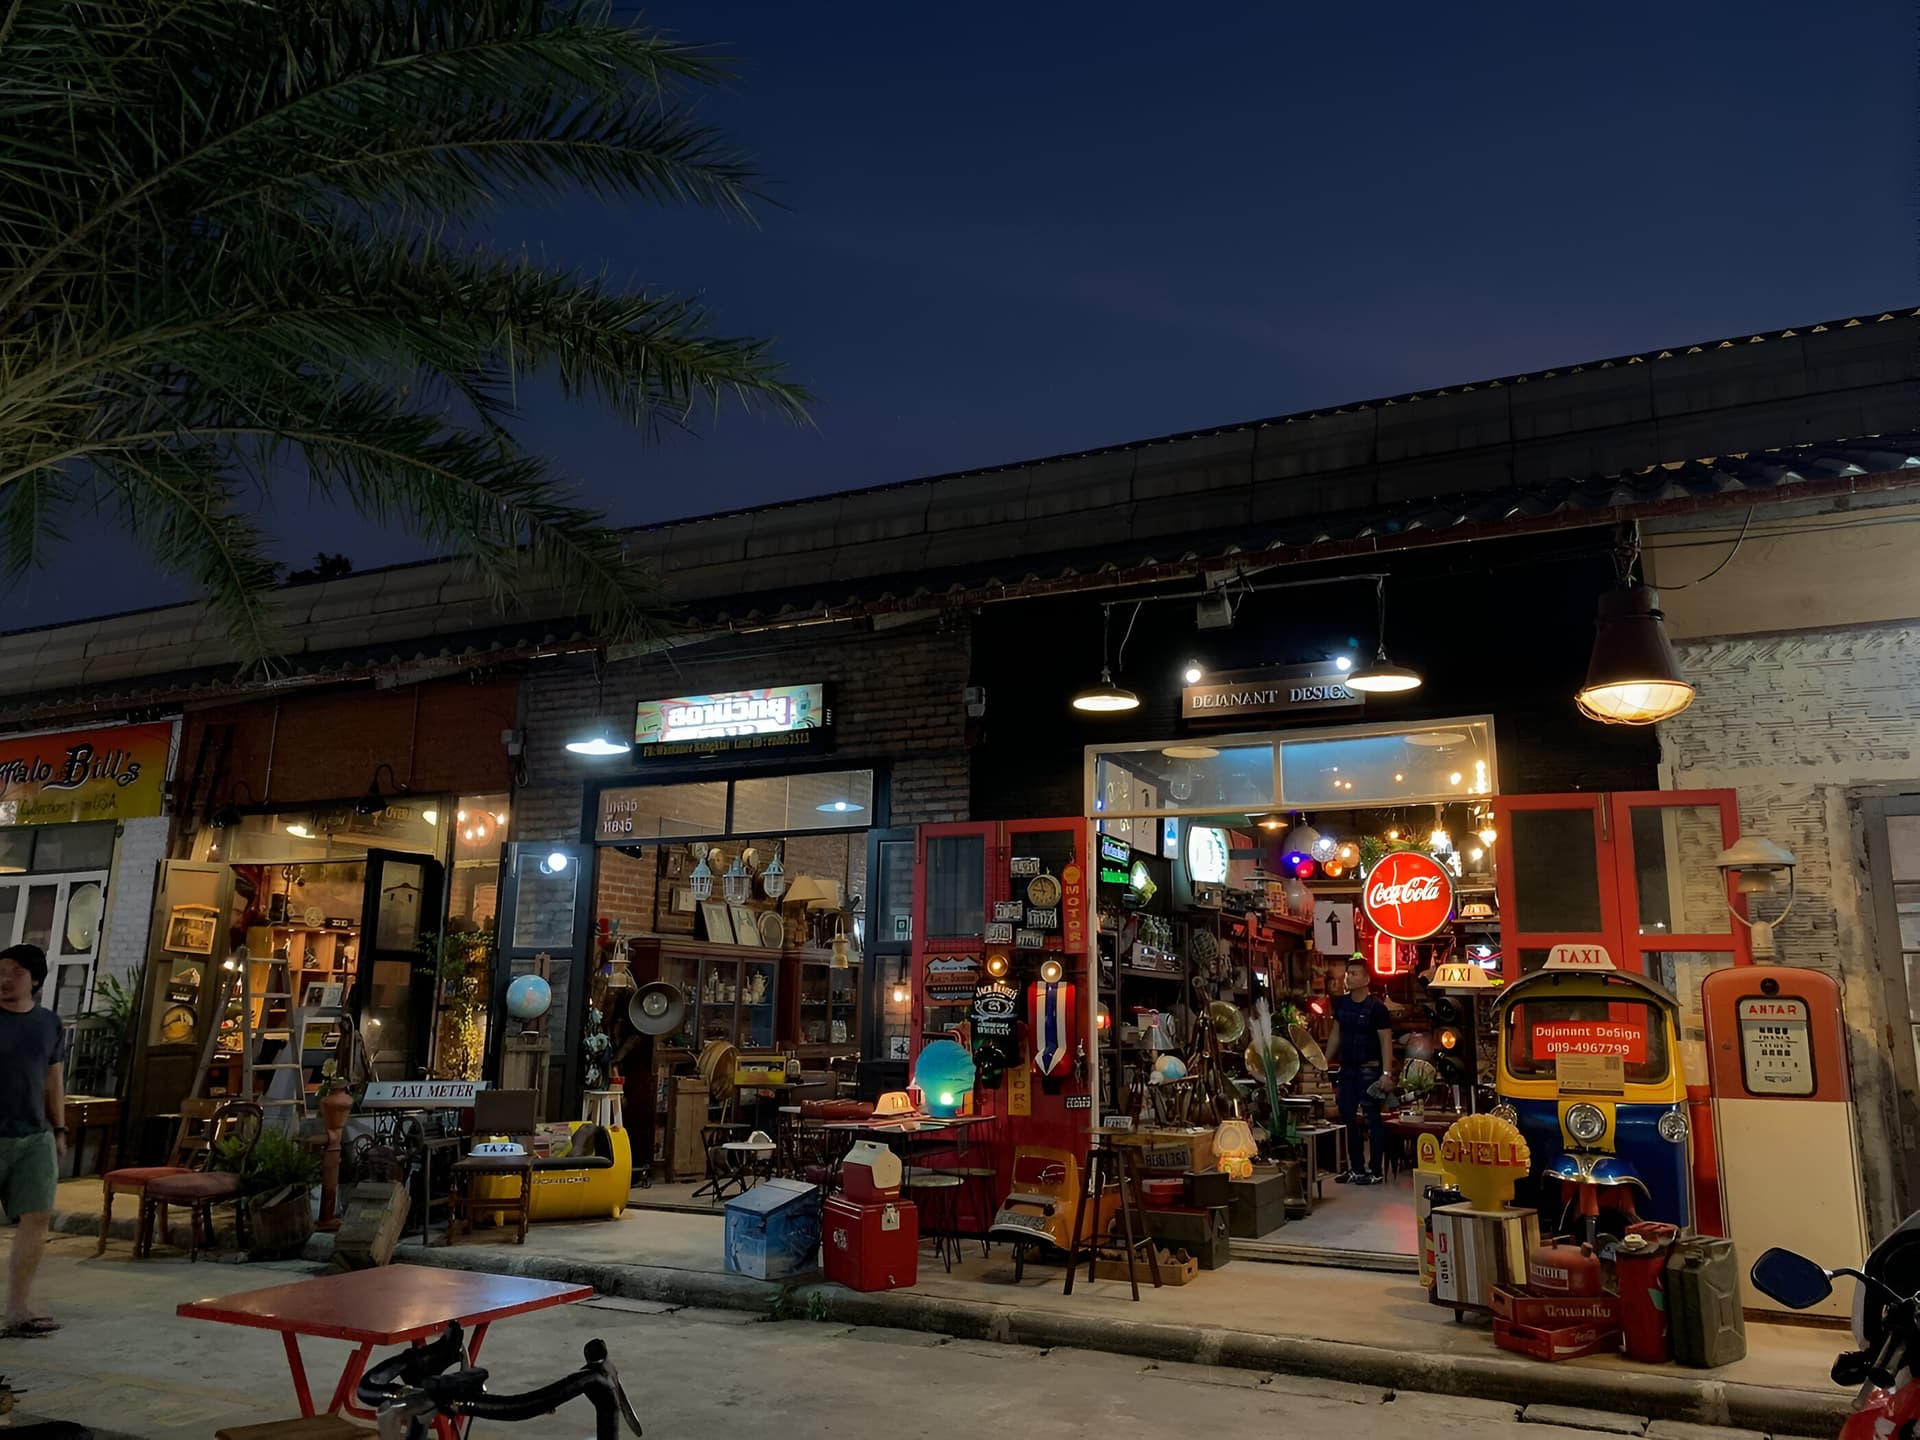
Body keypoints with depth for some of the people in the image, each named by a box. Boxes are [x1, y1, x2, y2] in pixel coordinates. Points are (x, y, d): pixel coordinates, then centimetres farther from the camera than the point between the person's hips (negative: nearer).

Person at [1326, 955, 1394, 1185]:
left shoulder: (1376, 1007, -11)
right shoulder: (1341, 1003, 7)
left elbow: (1386, 1041, -12)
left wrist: (1386, 1073, -19)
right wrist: (1325, 1061, 12)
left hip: (1369, 1069, -7)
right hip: (1347, 1068, 7)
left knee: (1373, 1118, 0)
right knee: (1347, 1118, 10)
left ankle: (1376, 1171, 7)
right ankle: (1356, 1169, 21)